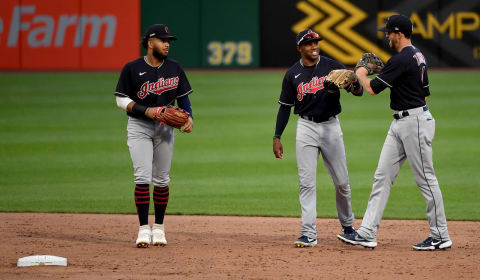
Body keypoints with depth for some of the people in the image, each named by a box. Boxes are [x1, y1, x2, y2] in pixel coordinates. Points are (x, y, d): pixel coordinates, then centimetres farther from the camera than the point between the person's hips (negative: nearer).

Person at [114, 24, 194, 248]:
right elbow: (121, 100, -5)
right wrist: (146, 110, -18)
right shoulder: (132, 69, -7)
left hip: (165, 128, 3)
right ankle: (144, 229, -9)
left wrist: (188, 116, -10)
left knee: (162, 179, 6)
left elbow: (183, 97, 10)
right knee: (142, 177, -12)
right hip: (139, 127, -3)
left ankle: (159, 227, 15)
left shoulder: (175, 69, 4)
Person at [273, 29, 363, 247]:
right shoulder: (293, 75, 1)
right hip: (306, 128, 0)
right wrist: (277, 137, 1)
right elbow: (285, 107, 6)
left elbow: (358, 90, -5)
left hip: (331, 126, 0)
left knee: (342, 182, 5)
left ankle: (348, 226, 24)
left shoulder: (332, 66, -2)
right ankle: (308, 234, -5)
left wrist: (354, 86, -31)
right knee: (307, 183, -5)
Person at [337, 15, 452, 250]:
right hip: (400, 123, 11)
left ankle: (440, 237, 4)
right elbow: (425, 92, 21)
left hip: (414, 122, -11)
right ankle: (367, 233, 5)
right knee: (382, 176, 6)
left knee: (426, 179, -3)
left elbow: (373, 88, -17)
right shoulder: (417, 56, 14)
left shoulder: (402, 59, -18)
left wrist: (361, 74, 3)